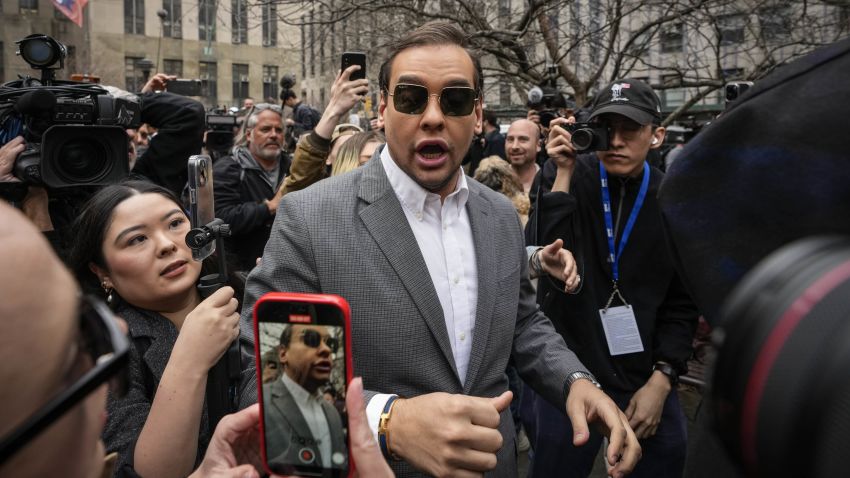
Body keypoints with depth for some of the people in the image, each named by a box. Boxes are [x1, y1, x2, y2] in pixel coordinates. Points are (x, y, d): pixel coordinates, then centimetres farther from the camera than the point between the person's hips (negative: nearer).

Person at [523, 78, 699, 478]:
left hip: (646, 382, 2)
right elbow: (545, 260, -18)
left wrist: (662, 379, -4)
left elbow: (682, 302, 3)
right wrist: (563, 175, -19)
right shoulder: (562, 178, -4)